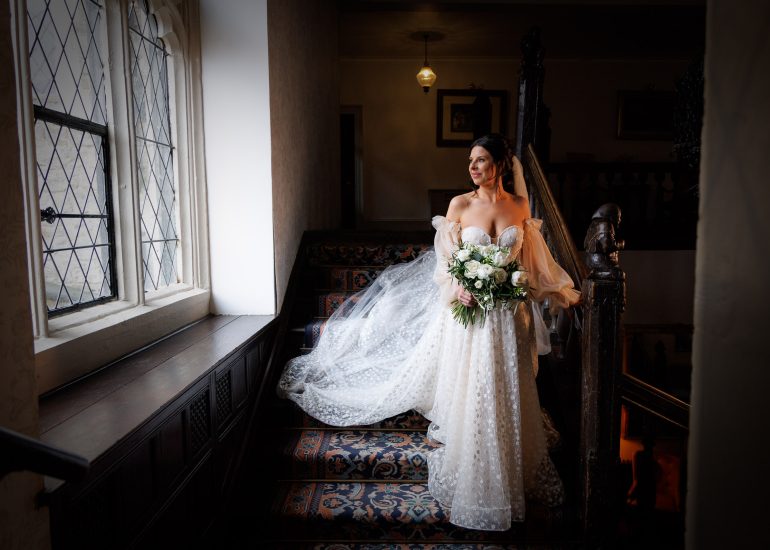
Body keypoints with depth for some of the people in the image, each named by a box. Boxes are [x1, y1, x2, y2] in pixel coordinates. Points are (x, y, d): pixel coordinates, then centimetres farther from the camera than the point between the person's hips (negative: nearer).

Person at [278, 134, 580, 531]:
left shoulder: (520, 205, 4)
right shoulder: (459, 204, -2)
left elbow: (530, 260, 13)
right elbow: (445, 261, -3)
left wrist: (559, 292, 11)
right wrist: (459, 289, -20)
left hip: (509, 316, 2)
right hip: (469, 311, -2)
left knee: (508, 401, 11)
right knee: (467, 399, 4)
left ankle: (514, 476, 31)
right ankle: (469, 481, 23)